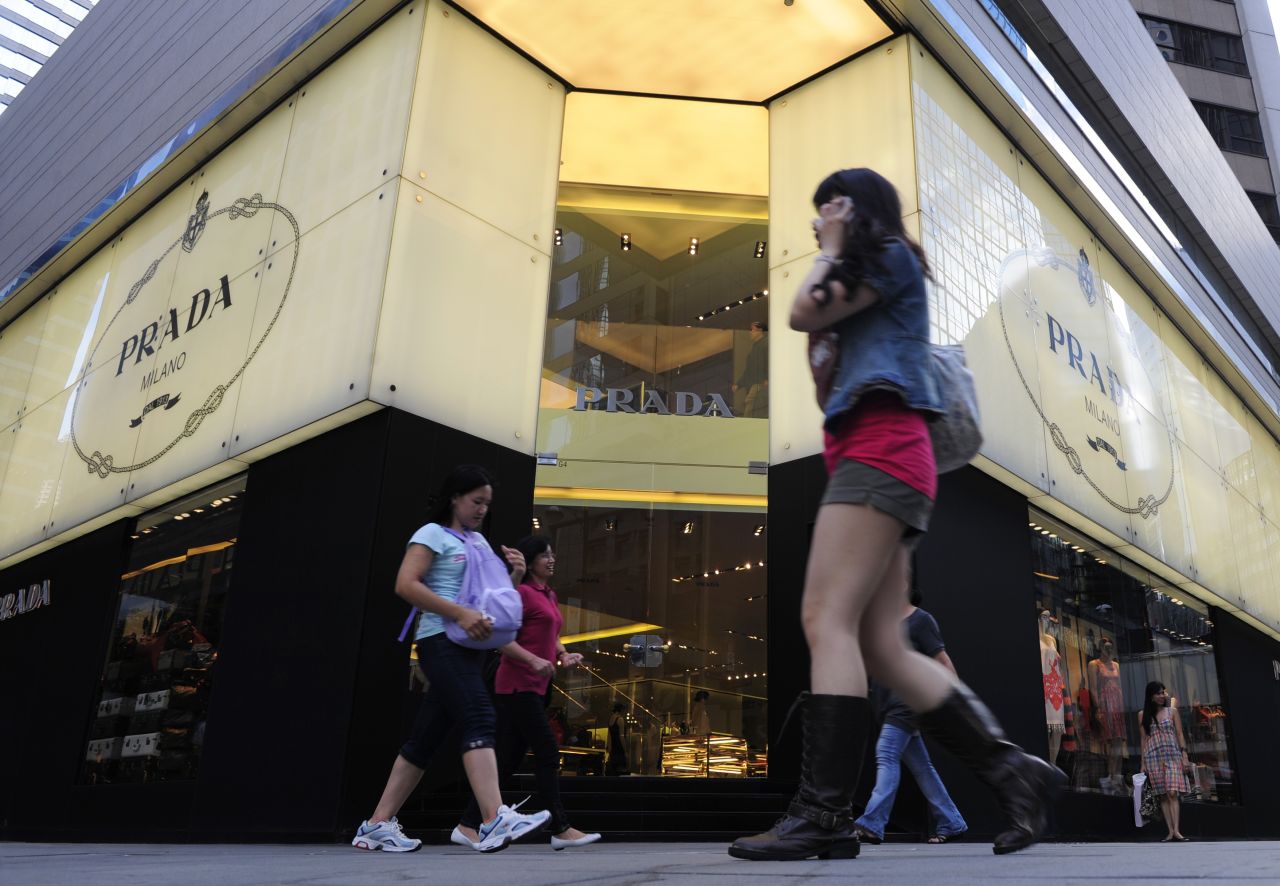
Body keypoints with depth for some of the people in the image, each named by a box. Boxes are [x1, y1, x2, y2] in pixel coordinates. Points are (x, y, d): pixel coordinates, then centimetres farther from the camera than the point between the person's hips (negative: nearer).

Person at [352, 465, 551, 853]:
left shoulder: (479, 541, 22)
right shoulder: (433, 533, -3)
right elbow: (405, 584, -15)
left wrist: (515, 575, 4)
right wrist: (460, 613, -23)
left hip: (469, 646, 9)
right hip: (442, 640, -9)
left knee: (427, 736, 7)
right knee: (479, 718, -24)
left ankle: (377, 825, 14)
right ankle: (495, 821, -34)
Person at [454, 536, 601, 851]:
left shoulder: (550, 595, 18)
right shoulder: (522, 592, -9)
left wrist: (563, 654, 8)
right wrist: (534, 660, -25)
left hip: (536, 687, 9)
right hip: (519, 684, -9)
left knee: (509, 758, 9)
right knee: (547, 752, -9)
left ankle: (467, 826, 14)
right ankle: (561, 830, -3)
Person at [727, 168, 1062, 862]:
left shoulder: (891, 255, 8)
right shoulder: (862, 289, 32)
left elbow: (802, 314, -1)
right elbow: (830, 390, 23)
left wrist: (832, 250, 16)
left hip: (880, 451, -9)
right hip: (866, 458, 9)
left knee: (827, 621, -19)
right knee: (882, 647, 1)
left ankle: (822, 814, -21)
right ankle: (1013, 771, 3)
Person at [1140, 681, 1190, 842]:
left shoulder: (1171, 711, 6)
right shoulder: (1144, 715, 9)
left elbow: (1180, 734, 5)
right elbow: (1144, 739, 11)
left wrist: (1184, 756, -4)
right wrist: (1143, 762, 8)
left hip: (1172, 756, -1)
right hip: (1153, 758, 1)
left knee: (1173, 793, -13)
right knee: (1163, 796, 1)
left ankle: (1176, 830, -15)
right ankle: (1170, 831, 2)